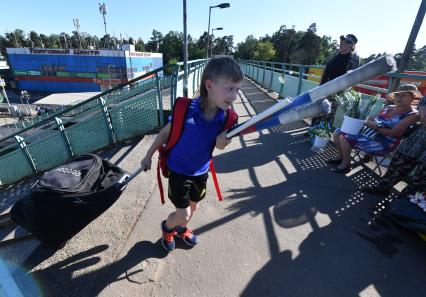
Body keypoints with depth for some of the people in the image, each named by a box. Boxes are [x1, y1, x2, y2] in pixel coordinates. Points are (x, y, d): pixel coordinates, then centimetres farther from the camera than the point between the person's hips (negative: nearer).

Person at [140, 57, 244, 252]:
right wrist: (149, 155, 0)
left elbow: (219, 146, -3)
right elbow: (165, 133, -12)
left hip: (201, 171, 4)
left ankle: (181, 229, 56)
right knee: (183, 214, 4)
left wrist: (223, 141, -28)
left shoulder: (225, 118, -19)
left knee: (193, 207, 23)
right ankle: (167, 227, 41)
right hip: (179, 170, -4)